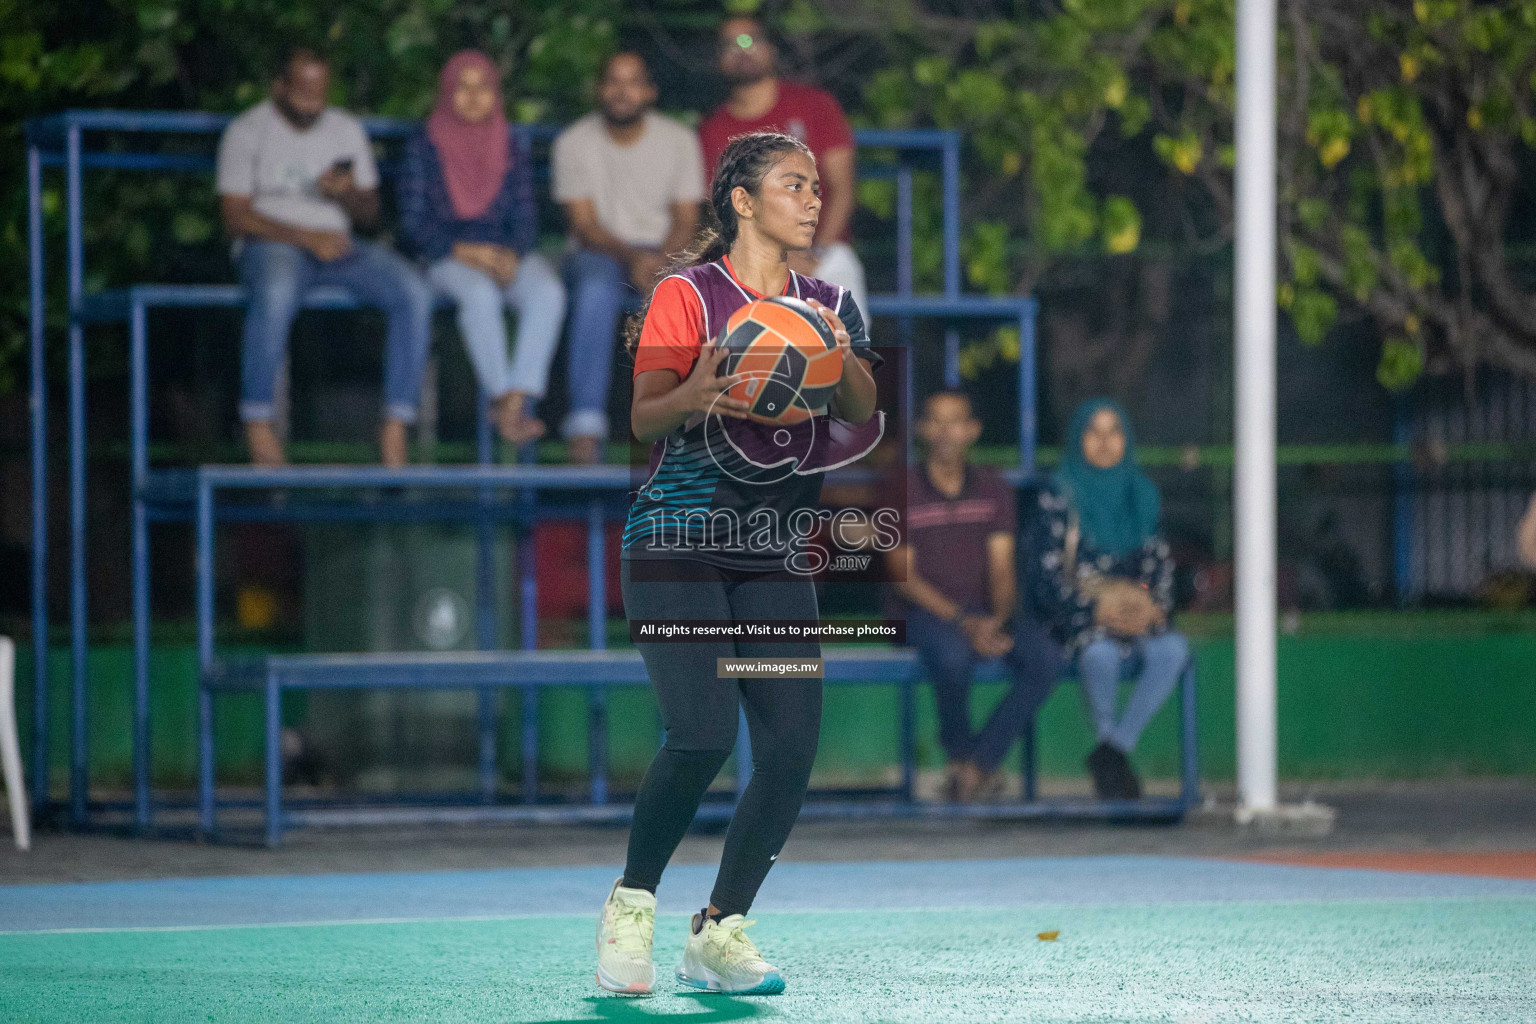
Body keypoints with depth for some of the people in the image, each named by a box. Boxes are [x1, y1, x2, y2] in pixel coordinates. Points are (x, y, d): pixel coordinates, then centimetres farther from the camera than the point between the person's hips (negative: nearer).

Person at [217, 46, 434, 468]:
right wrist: (305, 237, -17)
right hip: (272, 244, -5)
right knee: (276, 293, -42)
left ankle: (395, 426, -23)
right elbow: (235, 217, -6)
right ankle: (257, 420, -29)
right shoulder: (247, 131, 2)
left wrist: (348, 195, -8)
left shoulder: (347, 129, 16)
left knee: (414, 293, -24)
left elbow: (370, 211, 17)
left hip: (337, 243, 5)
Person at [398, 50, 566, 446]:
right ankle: (501, 397, -31)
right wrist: (462, 250, -16)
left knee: (548, 292, -31)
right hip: (447, 257, -3)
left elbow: (525, 217, 9)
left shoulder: (512, 148, 14)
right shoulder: (424, 146, 5)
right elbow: (413, 220, -1)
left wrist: (512, 255, -13)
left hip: (508, 255, 3)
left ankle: (517, 403, -39)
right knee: (480, 294, -38)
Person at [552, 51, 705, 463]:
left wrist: (661, 262, -20)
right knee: (596, 290, -38)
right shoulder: (573, 143, -1)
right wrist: (631, 257, -24)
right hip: (599, 252, -1)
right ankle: (586, 423, -42)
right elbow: (584, 224, -6)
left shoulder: (680, 140, 3)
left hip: (663, 249, 1)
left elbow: (685, 220, 1)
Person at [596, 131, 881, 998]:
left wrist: (841, 361, -22)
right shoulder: (687, 294, -2)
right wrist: (693, 396, -29)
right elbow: (643, 419, -8)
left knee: (793, 748, -8)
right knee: (705, 733, -20)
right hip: (679, 543, -5)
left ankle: (719, 934, 5)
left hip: (775, 558, 5)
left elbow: (864, 417, -1)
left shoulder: (827, 305, 12)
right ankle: (631, 909, 0)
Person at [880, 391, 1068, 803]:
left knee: (1048, 658, -24)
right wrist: (963, 623, -21)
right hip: (921, 612, -4)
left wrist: (998, 619, -19)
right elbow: (904, 576, -8)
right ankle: (957, 750, -11)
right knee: (954, 656, -39)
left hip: (982, 610, 4)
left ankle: (978, 761, -19)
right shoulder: (900, 491, -3)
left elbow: (1001, 568, 3)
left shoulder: (993, 490, 8)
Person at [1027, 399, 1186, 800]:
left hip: (1137, 614, 4)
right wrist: (1098, 609, -18)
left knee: (1172, 650, -31)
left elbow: (1160, 563, 15)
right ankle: (1110, 744, -17)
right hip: (1077, 617, -4)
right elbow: (1048, 578, -5)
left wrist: (1154, 604, -7)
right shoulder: (1058, 498, 2)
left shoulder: (1142, 495, 16)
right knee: (1101, 654, -39)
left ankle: (1113, 751, -24)